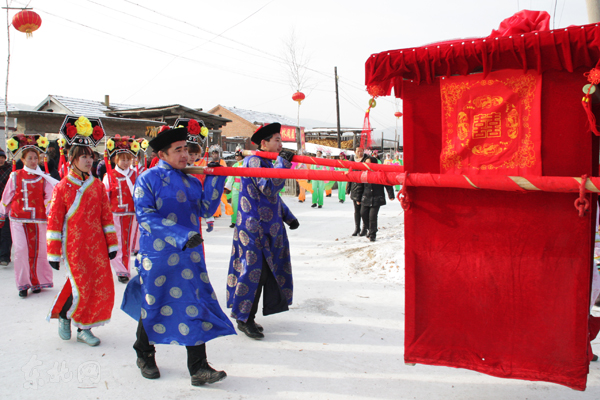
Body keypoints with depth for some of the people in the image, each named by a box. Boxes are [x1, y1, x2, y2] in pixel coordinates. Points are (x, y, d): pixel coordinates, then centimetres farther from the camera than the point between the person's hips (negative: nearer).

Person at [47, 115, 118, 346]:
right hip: (74, 245, -4)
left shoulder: (98, 185, 6)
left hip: (97, 245, 4)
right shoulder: (62, 187, -4)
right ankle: (63, 316, 25)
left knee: (101, 286, 3)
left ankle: (84, 328, 19)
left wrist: (112, 244, 7)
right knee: (80, 287, -6)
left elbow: (106, 215, 9)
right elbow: (54, 221, -4)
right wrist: (53, 254, -5)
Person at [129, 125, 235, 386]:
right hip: (158, 255, -4)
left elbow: (206, 210, 5)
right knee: (154, 306, 11)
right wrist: (182, 235, -26)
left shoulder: (191, 180, 10)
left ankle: (198, 368, 8)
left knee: (196, 306, 0)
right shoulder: (148, 180, -7)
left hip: (190, 255, 4)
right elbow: (145, 216, -17)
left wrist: (215, 178, -3)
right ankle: (144, 355, 37)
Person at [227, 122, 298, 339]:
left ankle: (247, 316, 20)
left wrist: (288, 217, 19)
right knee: (253, 271, -6)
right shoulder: (254, 162, -12)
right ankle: (244, 319, 7)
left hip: (268, 228, 10)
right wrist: (282, 162, -22)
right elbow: (269, 188, -25)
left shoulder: (268, 164, 19)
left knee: (267, 271, 9)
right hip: (253, 228, -10)